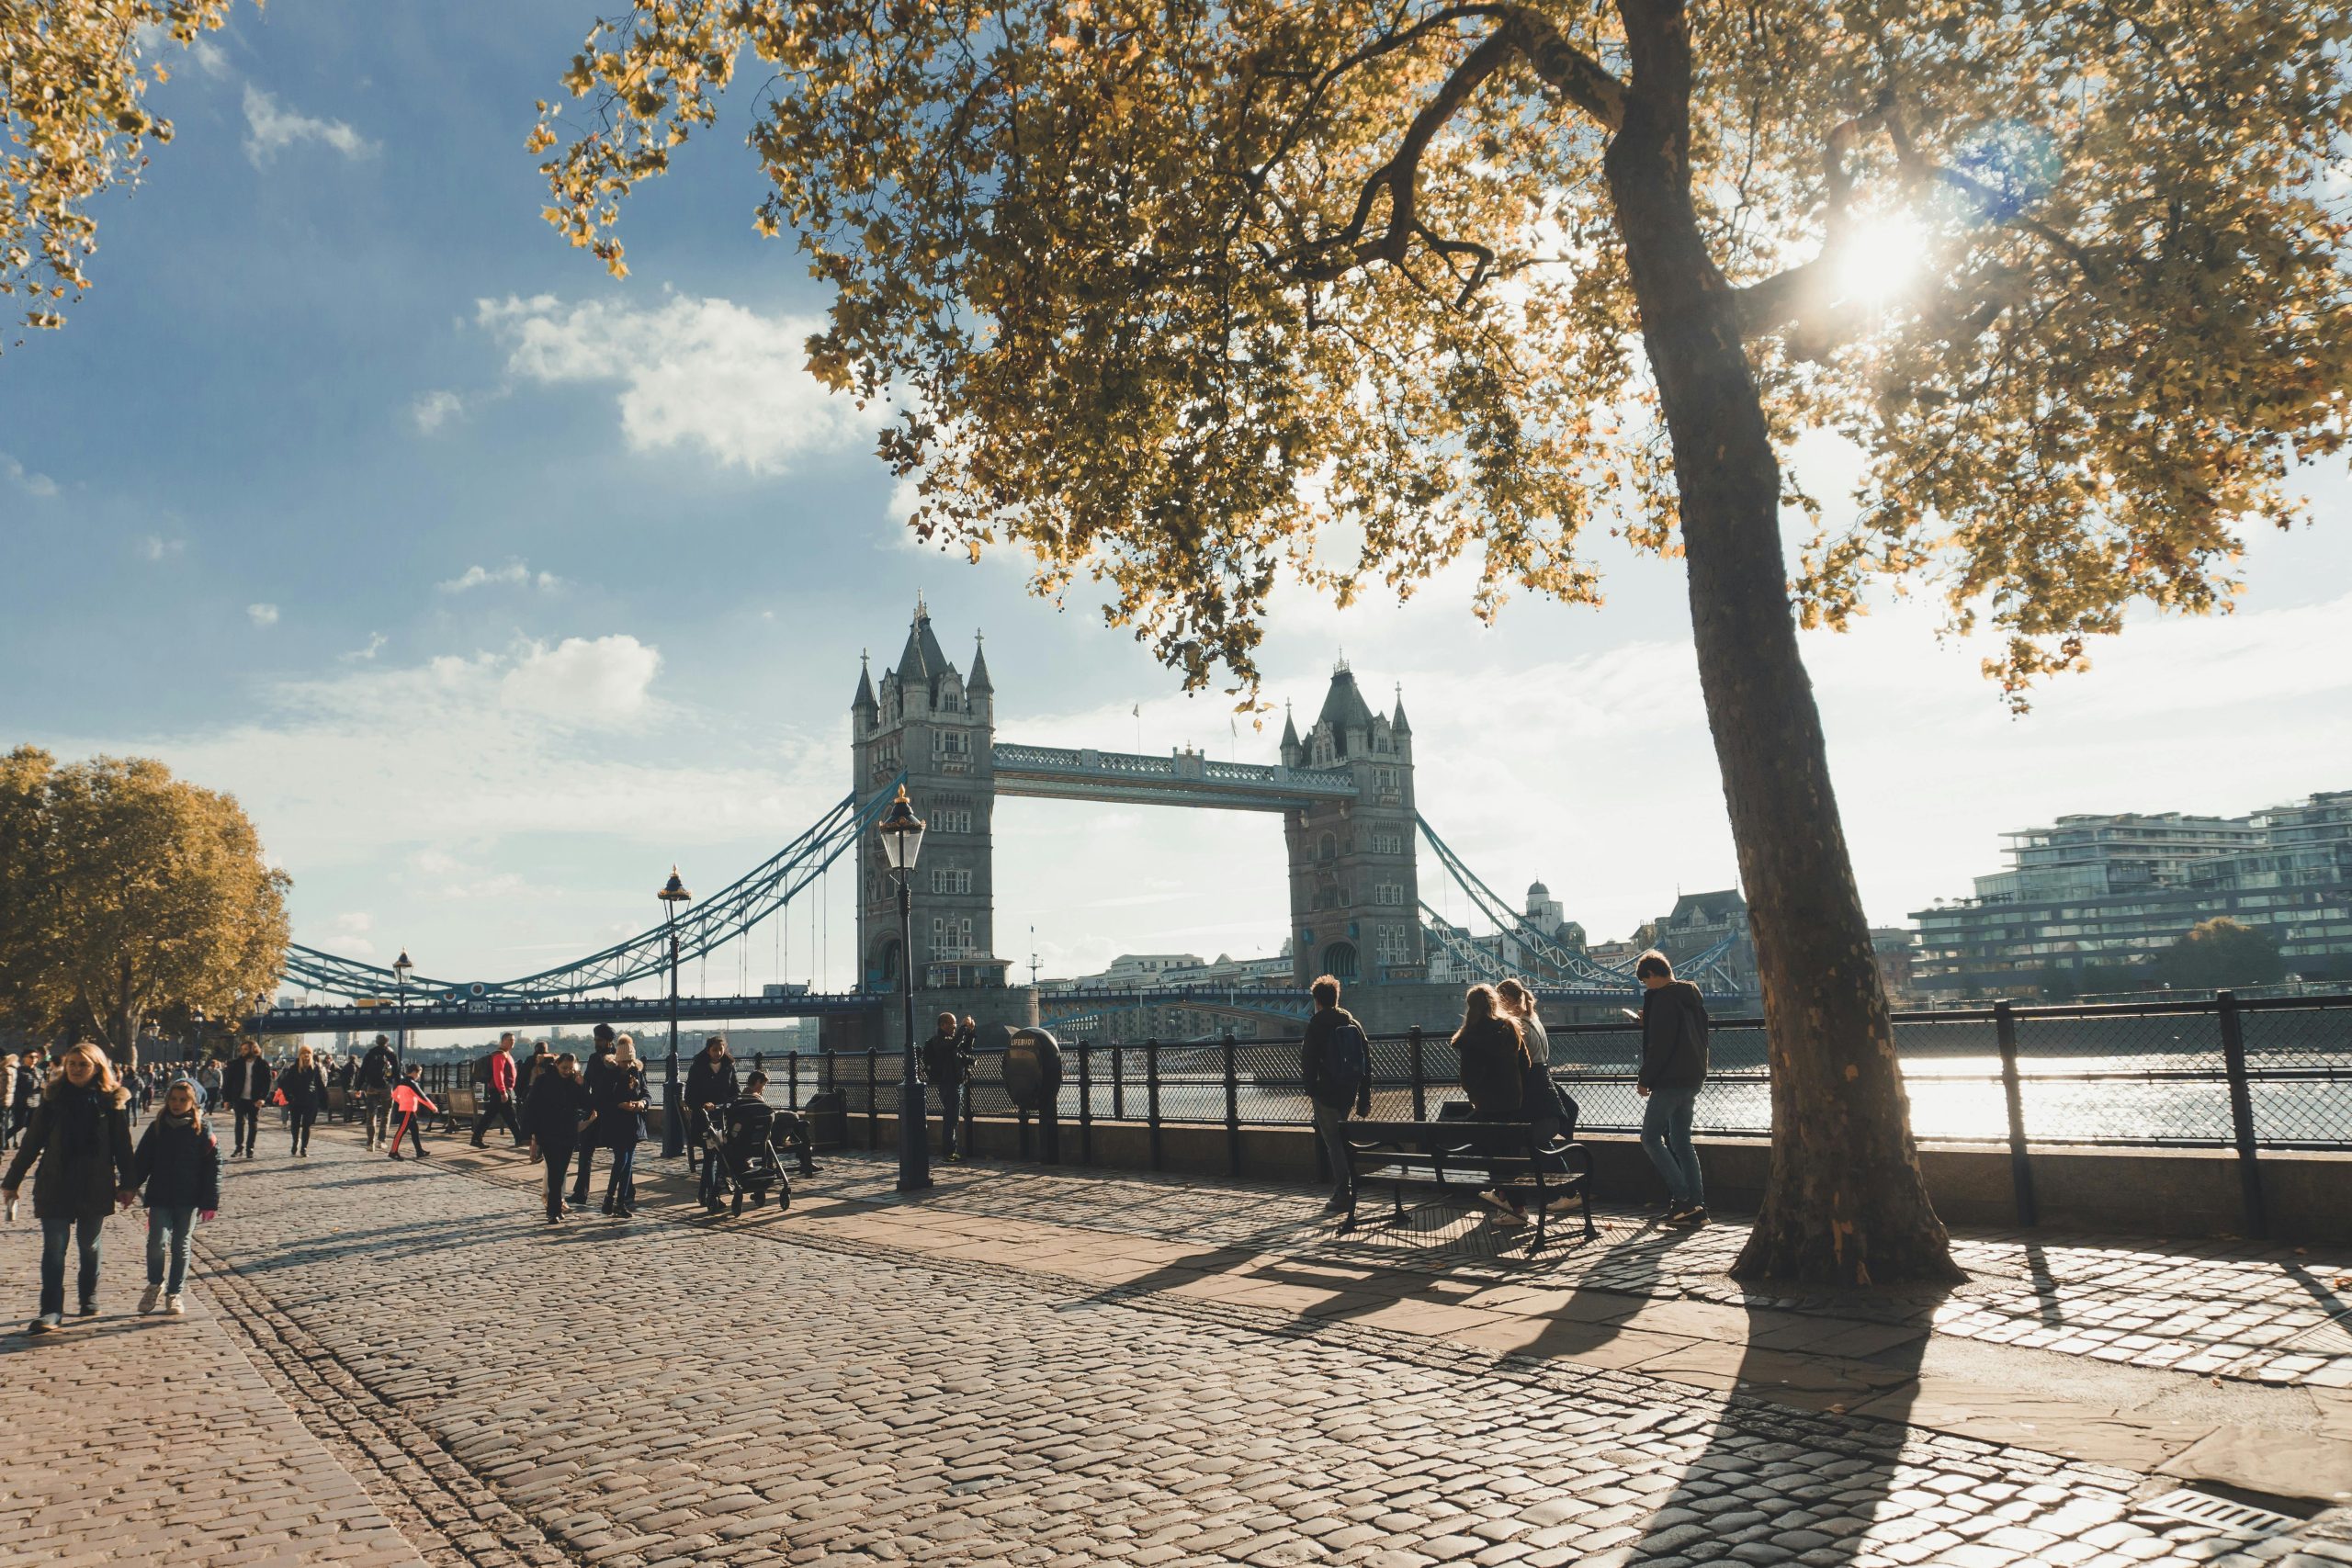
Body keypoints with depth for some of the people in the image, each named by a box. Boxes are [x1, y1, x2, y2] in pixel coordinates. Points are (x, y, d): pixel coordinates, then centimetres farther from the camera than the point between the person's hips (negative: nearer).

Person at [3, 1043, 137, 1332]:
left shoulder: (111, 1101, -1)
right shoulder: (53, 1097, 1)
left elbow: (122, 1146, 1)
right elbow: (31, 1142, 5)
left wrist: (128, 1184, 0)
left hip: (96, 1186, 0)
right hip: (55, 1186, 0)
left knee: (89, 1245, 12)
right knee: (54, 1247, -5)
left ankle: (90, 1299, 26)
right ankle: (51, 1311, -4)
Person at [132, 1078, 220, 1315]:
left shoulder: (202, 1131, -3)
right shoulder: (157, 1128, 5)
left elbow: (213, 1167, -2)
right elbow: (141, 1162, 10)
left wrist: (210, 1201, -6)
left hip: (188, 1199, -1)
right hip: (159, 1197, 1)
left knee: (181, 1247, 6)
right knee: (157, 1242, -11)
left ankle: (173, 1293, 19)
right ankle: (155, 1284, 14)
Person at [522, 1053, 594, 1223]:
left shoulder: (575, 1083, 6)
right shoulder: (543, 1081, -3)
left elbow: (585, 1104, 1)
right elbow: (533, 1108, -3)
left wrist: (581, 1086, -11)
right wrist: (534, 1134, -8)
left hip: (568, 1135, 3)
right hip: (548, 1135, -3)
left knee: (560, 1171, 7)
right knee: (555, 1171, -11)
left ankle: (555, 1208, 17)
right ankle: (554, 1211, -9)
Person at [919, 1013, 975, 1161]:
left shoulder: (947, 1039, 18)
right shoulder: (939, 1040, -13)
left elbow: (966, 1049, 24)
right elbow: (954, 1044, -33)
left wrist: (969, 1032, 12)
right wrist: (964, 1026, -26)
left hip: (956, 1084, 10)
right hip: (948, 1083, -10)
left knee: (951, 1118, 15)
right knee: (950, 1118, -10)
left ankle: (949, 1151, 23)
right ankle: (948, 1152, -9)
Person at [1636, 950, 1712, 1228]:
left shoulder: (1662, 998, -14)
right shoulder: (1692, 995, 15)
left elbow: (1659, 1044, -19)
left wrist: (1645, 1079, -10)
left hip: (1670, 1080, -9)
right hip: (1693, 1079, 9)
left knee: (1650, 1137, -2)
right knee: (1681, 1141, 12)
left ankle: (1683, 1198, -9)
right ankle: (1696, 1206, 8)